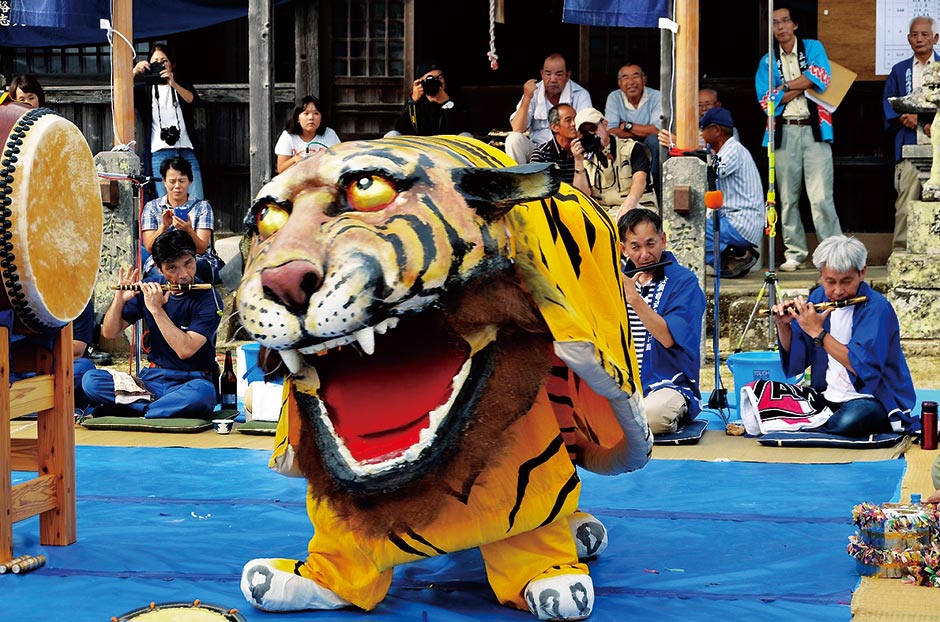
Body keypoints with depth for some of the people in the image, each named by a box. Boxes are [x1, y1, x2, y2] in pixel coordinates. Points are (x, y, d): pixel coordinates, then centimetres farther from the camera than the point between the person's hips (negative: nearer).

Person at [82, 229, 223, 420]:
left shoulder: (208, 298, -9)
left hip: (192, 381, -4)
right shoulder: (150, 289, 4)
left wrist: (156, 309, -21)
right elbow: (109, 333, 6)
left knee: (202, 394, -41)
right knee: (90, 380, -18)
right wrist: (120, 298, -11)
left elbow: (185, 350, -21)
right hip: (153, 377, 4)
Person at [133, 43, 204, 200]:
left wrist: (174, 84, -23)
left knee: (197, 201, -11)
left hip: (186, 151, 1)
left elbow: (193, 100, -4)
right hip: (159, 152, -1)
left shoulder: (183, 87, 19)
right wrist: (134, 73, -17)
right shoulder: (145, 89, 18)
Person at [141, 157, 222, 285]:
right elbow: (149, 248, -2)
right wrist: (164, 226, -20)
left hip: (198, 261, 0)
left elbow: (201, 249, -6)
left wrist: (188, 230, -27)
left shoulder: (202, 206, 5)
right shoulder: (152, 207, 9)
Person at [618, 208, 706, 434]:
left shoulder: (684, 281, -4)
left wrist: (633, 297, -22)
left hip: (668, 384, -3)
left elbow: (667, 338, -17)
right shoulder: (619, 278, 11)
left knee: (653, 415, -37)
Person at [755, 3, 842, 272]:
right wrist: (802, 86, -5)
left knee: (821, 197, -10)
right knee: (788, 197, 3)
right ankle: (795, 252, 10)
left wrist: (786, 86, -4)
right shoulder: (767, 62, 14)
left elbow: (821, 78, -9)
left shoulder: (813, 48, 10)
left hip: (814, 130, -2)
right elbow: (766, 100, 0)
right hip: (784, 132, 3)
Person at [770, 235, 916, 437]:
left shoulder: (876, 308, -15)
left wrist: (818, 333, -26)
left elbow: (864, 367, -28)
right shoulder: (819, 297, 6)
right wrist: (783, 326, -7)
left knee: (847, 421, -38)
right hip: (827, 397, 6)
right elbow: (795, 355, 12)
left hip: (876, 401, -5)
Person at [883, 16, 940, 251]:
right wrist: (902, 117, -7)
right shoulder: (899, 70, 18)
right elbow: (887, 104, 13)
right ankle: (900, 250, -2)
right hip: (909, 143, 1)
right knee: (906, 200, -6)